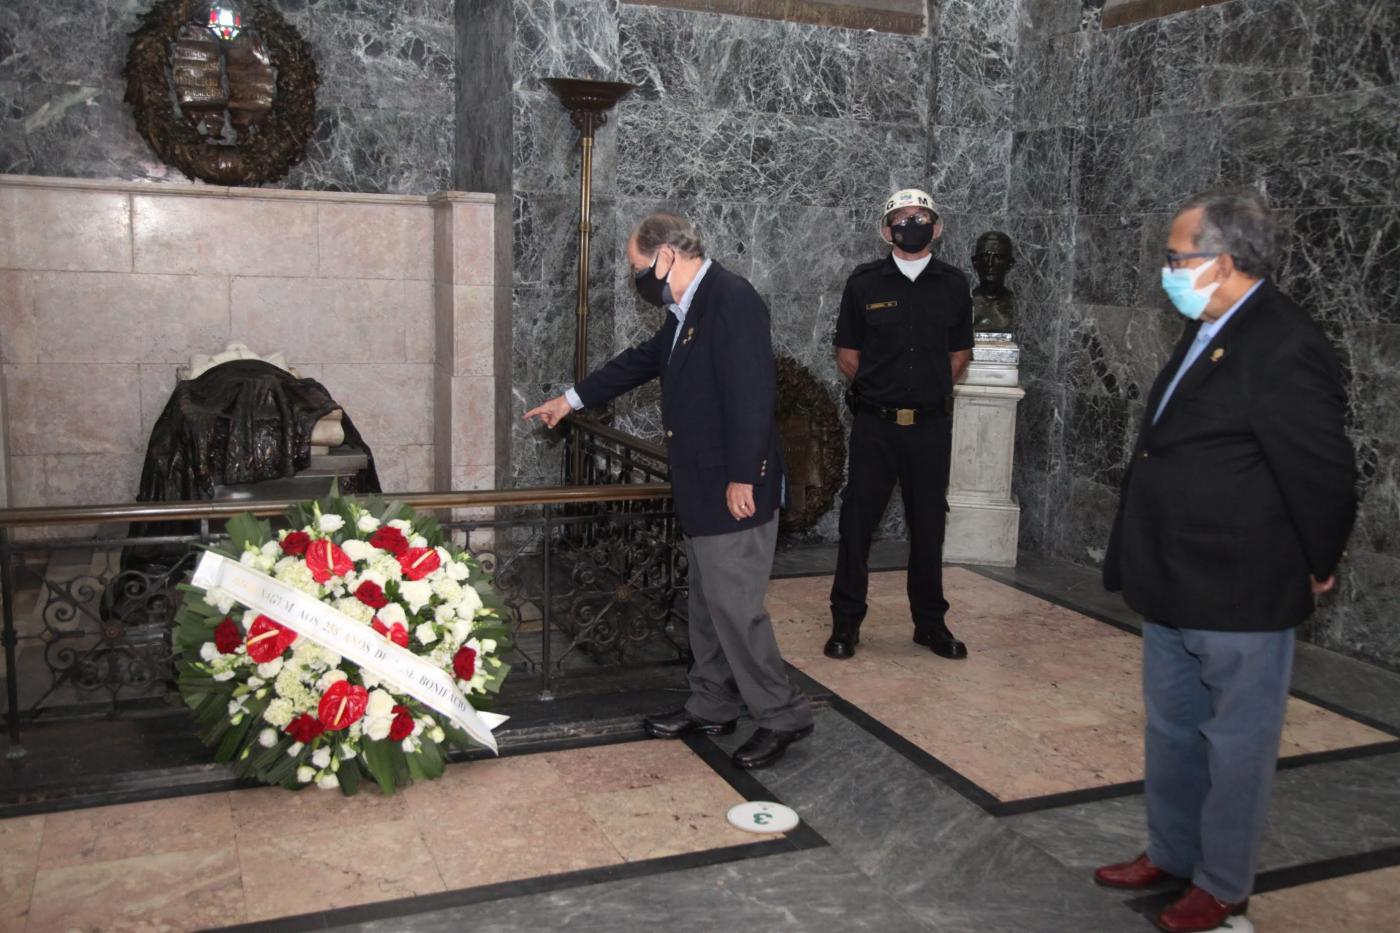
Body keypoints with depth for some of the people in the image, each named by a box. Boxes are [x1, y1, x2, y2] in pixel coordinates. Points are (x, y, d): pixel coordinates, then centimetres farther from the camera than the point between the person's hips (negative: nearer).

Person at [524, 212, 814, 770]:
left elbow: (751, 392, -24)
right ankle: (712, 707, 29)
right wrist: (573, 400, 33)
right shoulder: (688, 311, 14)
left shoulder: (732, 300, -18)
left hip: (734, 491, -10)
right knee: (707, 603, 17)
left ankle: (782, 717, 9)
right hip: (702, 491, 10)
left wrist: (742, 478, -23)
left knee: (734, 605, -5)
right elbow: (641, 362, 27)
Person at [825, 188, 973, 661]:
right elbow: (847, 357, 4)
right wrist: (882, 390, 8)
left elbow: (959, 356, 14)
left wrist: (929, 391, 10)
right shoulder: (864, 282, -1)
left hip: (931, 426, 2)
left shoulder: (953, 285, 4)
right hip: (874, 425, -1)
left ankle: (930, 622, 23)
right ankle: (846, 621, 15)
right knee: (857, 523, 3)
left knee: (928, 526, 10)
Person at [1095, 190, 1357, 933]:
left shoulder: (1285, 349, -21)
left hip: (1239, 595, -9)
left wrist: (1319, 565, -4)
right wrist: (1143, 563, 14)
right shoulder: (1207, 331, 8)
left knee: (1235, 745, 8)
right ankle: (1170, 853, 39)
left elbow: (1322, 473, -19)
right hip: (1174, 588, 9)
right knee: (1171, 732, 21)